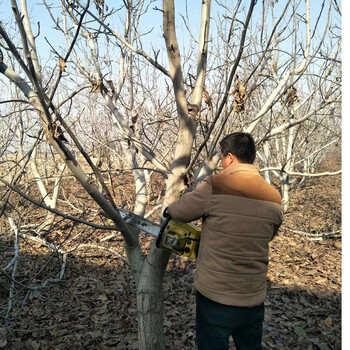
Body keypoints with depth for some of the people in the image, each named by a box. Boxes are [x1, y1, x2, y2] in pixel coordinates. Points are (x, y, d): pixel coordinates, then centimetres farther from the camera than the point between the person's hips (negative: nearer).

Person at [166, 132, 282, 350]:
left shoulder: (215, 186, -17)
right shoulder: (274, 199, -2)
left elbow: (179, 211, -4)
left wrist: (170, 209, 18)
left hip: (215, 297, -4)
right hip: (254, 298, 5)